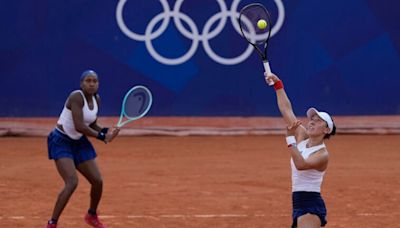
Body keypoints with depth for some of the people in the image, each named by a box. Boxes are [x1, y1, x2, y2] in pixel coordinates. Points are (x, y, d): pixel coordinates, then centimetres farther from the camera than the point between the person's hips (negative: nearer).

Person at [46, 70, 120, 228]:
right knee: (72, 182, -23)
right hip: (61, 142, -8)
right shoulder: (77, 97, -22)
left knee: (97, 181, 7)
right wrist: (101, 136, -23)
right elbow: (79, 126, -29)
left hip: (79, 143, 8)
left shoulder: (96, 100, 3)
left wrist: (106, 132, -9)